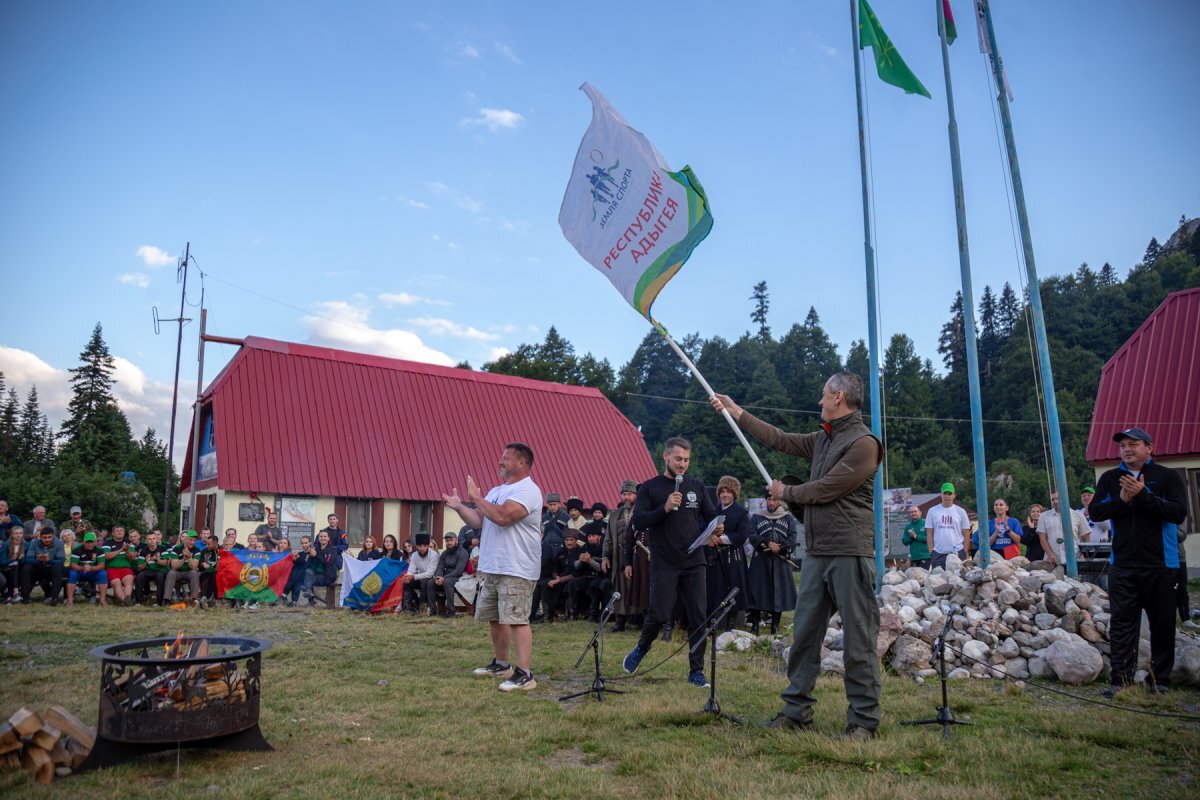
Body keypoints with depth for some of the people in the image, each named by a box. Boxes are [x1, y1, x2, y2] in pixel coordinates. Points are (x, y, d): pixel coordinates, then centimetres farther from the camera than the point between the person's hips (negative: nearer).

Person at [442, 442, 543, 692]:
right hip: (491, 568, 10)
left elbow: (502, 516, -28)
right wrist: (458, 506, 3)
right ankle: (501, 664, 33)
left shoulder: (527, 490, -14)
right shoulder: (497, 490, 17)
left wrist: (476, 498, -17)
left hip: (516, 570, -10)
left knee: (516, 620, -12)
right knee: (494, 618, 18)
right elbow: (478, 521, 16)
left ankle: (524, 674, -11)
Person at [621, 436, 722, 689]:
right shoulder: (650, 488, 1)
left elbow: (711, 516, 15)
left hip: (694, 564, 3)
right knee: (660, 614, -5)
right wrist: (664, 508, -21)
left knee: (698, 618, 2)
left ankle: (696, 671, 14)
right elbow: (638, 521, -8)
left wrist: (717, 528, -8)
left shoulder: (697, 487, 11)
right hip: (664, 565, -3)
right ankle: (641, 648, 26)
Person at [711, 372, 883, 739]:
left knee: (858, 639, -1)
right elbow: (781, 439, 23)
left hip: (850, 555, -9)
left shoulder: (863, 443, -12)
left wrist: (784, 493, 3)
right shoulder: (823, 439, 15)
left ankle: (864, 720, 9)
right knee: (804, 633, 10)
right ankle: (796, 711, 19)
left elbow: (823, 491, -15)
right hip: (817, 554, 9)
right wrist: (736, 412, 27)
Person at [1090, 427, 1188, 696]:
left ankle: (1161, 680, 18)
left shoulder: (1168, 477, 1)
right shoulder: (1110, 478, 10)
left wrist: (1143, 496, -18)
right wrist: (1122, 500, -14)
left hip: (1160, 565, -2)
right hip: (1122, 566, 2)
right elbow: (1095, 511, 1)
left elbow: (1179, 513, -12)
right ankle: (1120, 679, 5)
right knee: (1122, 623, 1)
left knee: (1163, 624, 7)